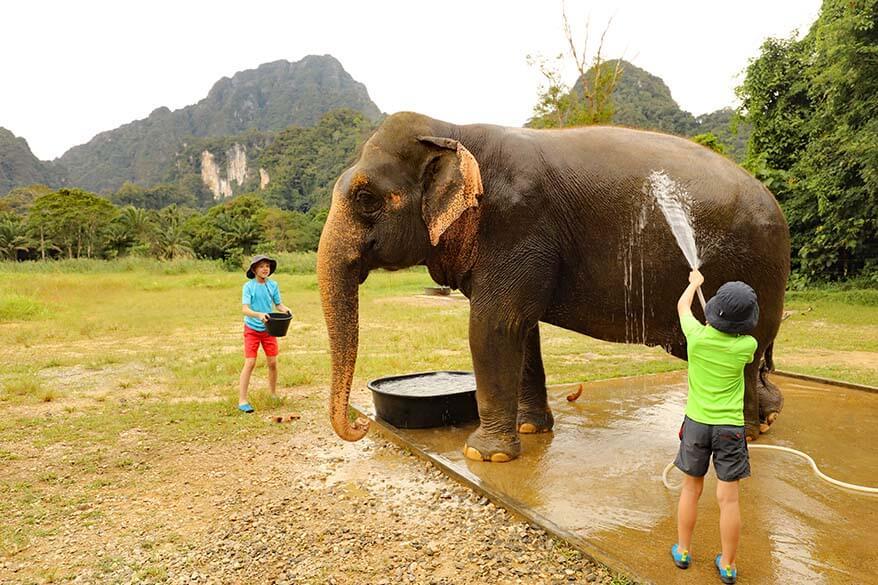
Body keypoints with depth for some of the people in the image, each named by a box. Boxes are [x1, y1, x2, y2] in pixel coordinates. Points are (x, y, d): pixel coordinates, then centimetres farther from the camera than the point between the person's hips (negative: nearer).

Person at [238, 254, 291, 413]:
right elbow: (245, 309, -18)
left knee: (273, 362, 6)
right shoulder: (249, 286, -11)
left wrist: (285, 310, -17)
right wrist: (259, 314, -36)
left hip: (269, 329, 3)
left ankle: (273, 394, 25)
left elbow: (278, 304, 6)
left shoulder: (273, 285, -1)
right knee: (250, 363, -7)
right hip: (252, 329, -3)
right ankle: (242, 400, -1)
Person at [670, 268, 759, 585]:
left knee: (691, 489, 15)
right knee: (728, 498, 6)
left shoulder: (697, 336, -12)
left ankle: (682, 551, 27)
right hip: (730, 427, -1)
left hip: (696, 423, 1)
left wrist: (695, 282, 27)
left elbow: (682, 305, 10)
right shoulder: (747, 346, -14)